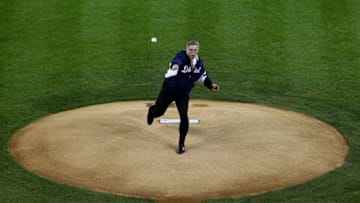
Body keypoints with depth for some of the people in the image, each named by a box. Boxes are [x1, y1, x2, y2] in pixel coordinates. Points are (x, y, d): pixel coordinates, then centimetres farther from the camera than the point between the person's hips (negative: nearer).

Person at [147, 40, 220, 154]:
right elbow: (177, 60, -50)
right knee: (159, 111, 8)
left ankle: (181, 144, 9)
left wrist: (210, 85, -1)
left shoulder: (199, 63, -6)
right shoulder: (182, 56, -24)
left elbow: (203, 76, 13)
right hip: (169, 89, -3)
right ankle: (152, 111, 50)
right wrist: (175, 65, -73)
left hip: (183, 93, 3)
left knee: (184, 117, -8)